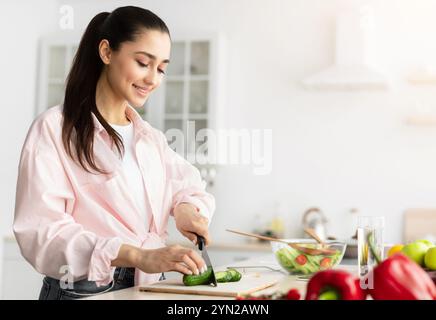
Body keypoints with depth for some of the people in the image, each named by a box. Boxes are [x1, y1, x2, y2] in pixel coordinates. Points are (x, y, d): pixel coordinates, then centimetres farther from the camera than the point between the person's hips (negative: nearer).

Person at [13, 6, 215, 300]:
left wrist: (186, 207, -3)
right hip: (84, 290, -6)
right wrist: (138, 255, -27)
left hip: (150, 286, 6)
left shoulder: (150, 136, 17)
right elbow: (42, 231, -16)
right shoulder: (54, 129, -6)